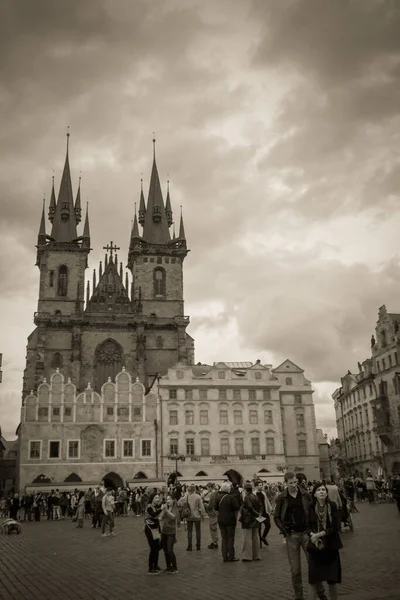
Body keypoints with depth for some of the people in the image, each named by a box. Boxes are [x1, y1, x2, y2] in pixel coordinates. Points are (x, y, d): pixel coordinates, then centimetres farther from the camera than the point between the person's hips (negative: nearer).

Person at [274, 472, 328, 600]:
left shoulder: (305, 495, -1)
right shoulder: (281, 498, -3)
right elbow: (276, 517, 2)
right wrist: (285, 532, -6)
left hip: (306, 533, 1)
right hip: (292, 535, -1)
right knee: (295, 569, 3)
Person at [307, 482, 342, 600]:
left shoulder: (332, 506, -6)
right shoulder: (311, 507, -1)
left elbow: (335, 527, -11)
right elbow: (308, 526, 2)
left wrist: (319, 534, -16)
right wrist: (312, 535, -18)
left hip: (330, 547, -1)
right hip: (315, 547, 1)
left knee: (332, 581, 8)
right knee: (313, 581, 5)